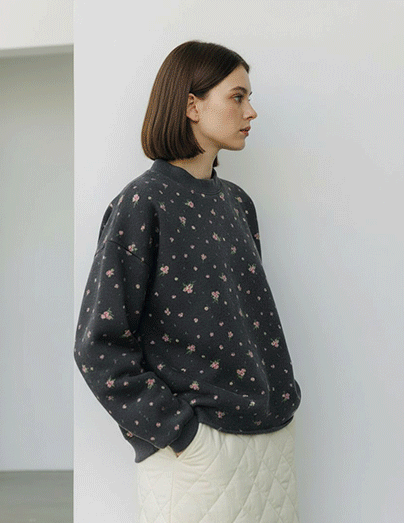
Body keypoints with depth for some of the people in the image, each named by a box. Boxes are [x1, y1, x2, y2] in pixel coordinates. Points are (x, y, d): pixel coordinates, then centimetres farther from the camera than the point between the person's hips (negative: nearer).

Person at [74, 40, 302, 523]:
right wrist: (176, 430, -15)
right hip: (200, 448, -7)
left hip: (273, 435, 7)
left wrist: (280, 400, 7)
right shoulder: (144, 203, -11)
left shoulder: (236, 202, 10)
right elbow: (99, 345, -15)